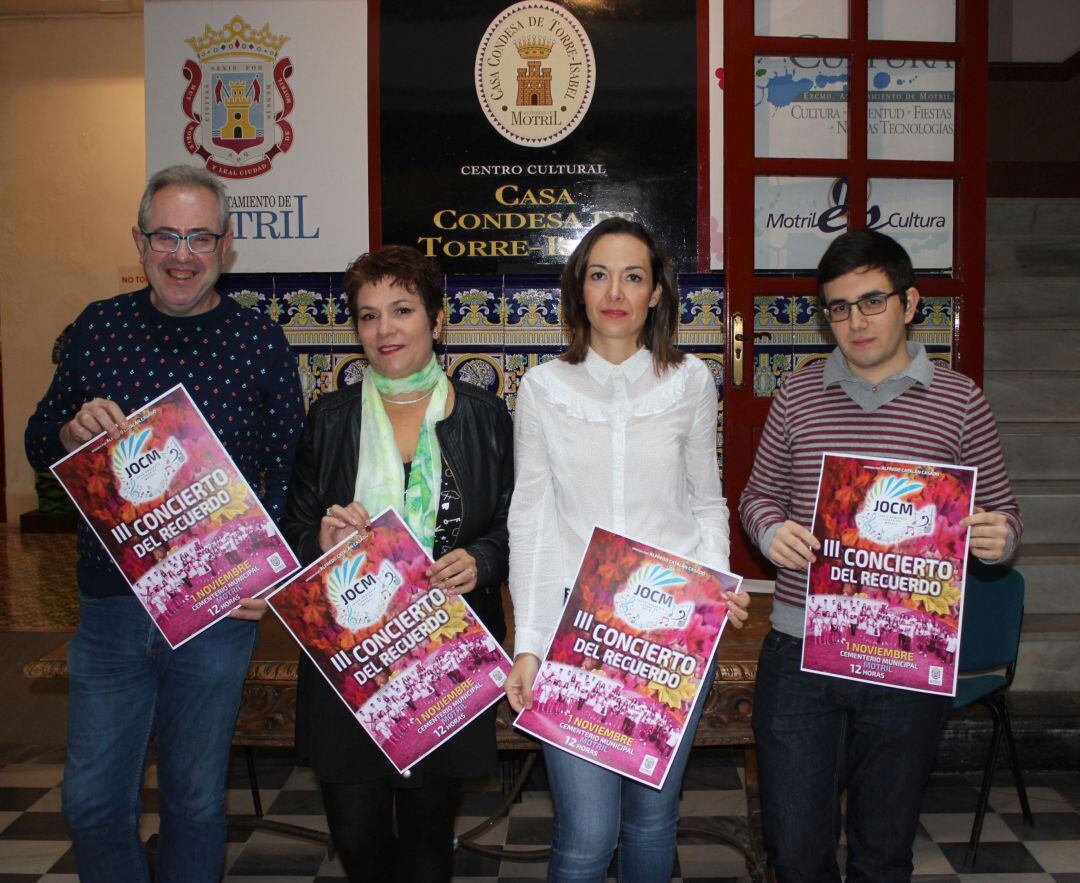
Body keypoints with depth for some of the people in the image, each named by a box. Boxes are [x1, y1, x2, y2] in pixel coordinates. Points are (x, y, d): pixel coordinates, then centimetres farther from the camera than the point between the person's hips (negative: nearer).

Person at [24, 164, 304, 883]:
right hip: (110, 601, 2)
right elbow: (38, 446, 9)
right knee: (93, 802, 12)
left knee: (196, 797, 15)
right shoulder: (98, 327, 2)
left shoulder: (262, 344, -5)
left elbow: (291, 471, -2)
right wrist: (74, 431, -14)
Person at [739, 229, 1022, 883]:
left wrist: (999, 539, -15)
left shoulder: (959, 401, 1)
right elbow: (759, 493, 13)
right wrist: (771, 530, -9)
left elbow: (1001, 510, 8)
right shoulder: (799, 395, 5)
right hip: (799, 653, 1)